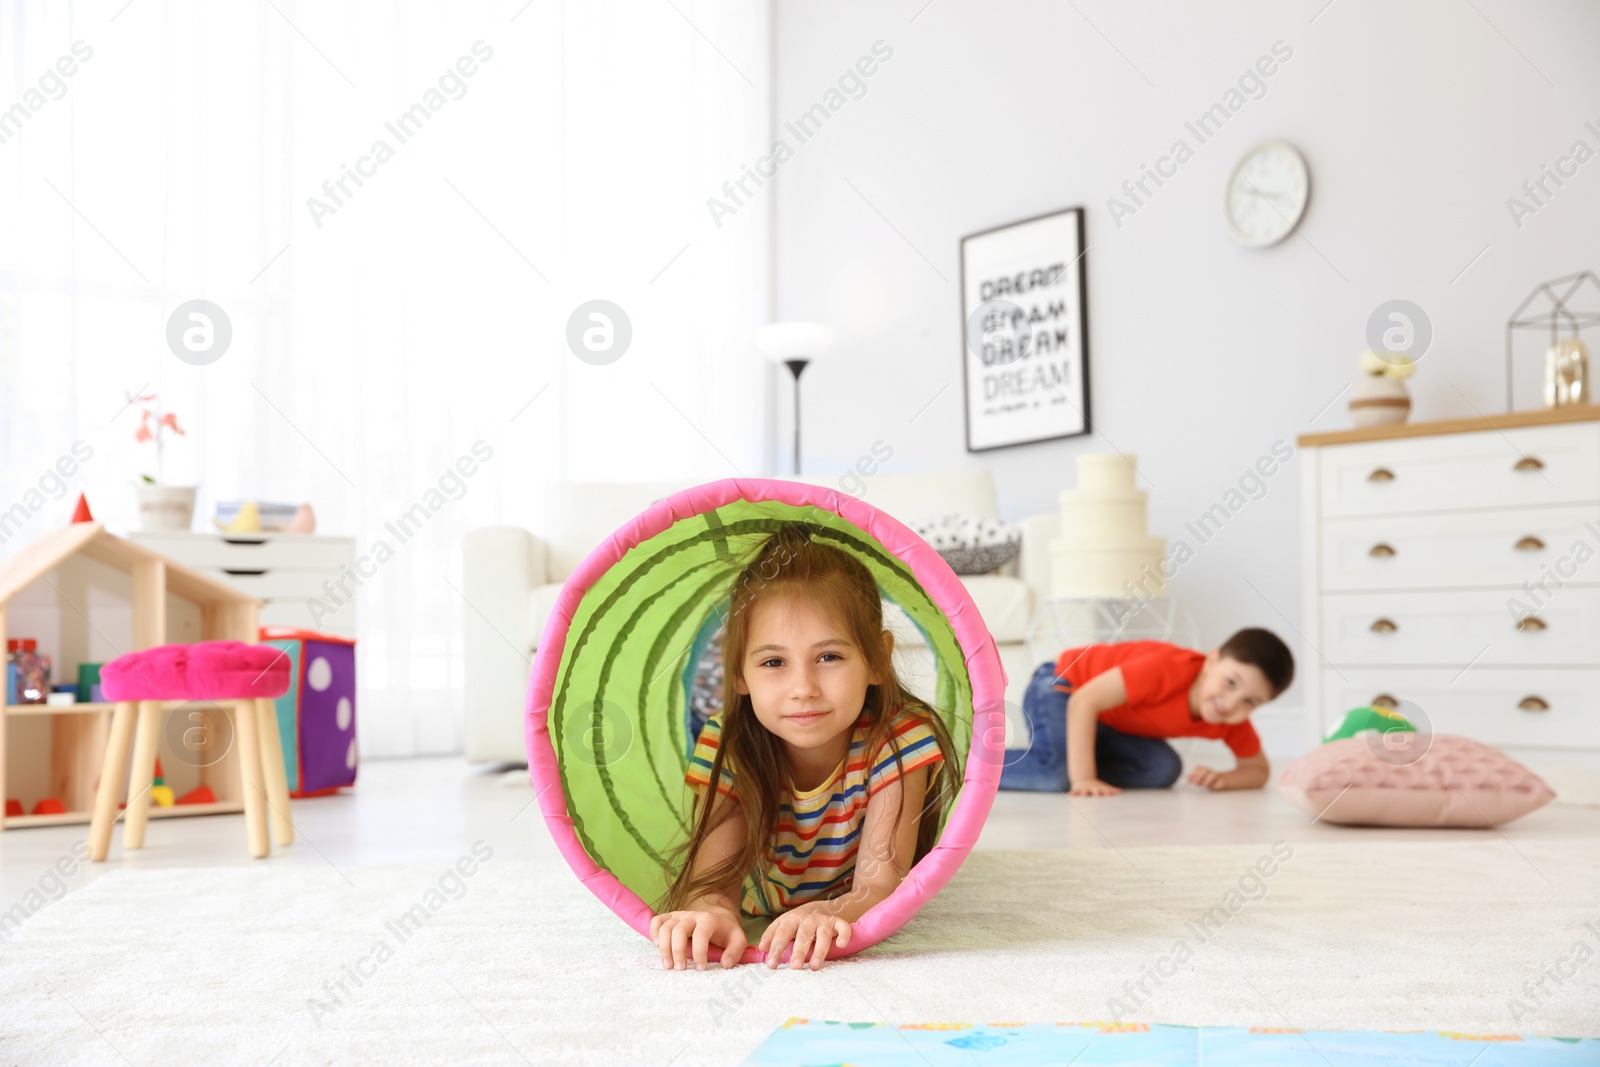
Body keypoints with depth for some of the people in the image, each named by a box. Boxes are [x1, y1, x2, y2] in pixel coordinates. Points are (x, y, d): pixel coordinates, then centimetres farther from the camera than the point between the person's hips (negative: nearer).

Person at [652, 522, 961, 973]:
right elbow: (714, 879, -42)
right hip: (761, 898, 1)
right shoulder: (726, 743, -36)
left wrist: (825, 914, -69)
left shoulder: (900, 738, -40)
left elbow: (878, 889, -45)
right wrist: (711, 912, -69)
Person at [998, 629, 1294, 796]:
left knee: (1163, 769, -11)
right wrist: (1083, 779, -39)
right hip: (1062, 685, -7)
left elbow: (1258, 770, -3)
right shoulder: (1167, 669, -38)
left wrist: (1222, 779, -26)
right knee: (1057, 774, -29)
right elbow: (1084, 701, -36)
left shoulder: (1233, 722, -16)